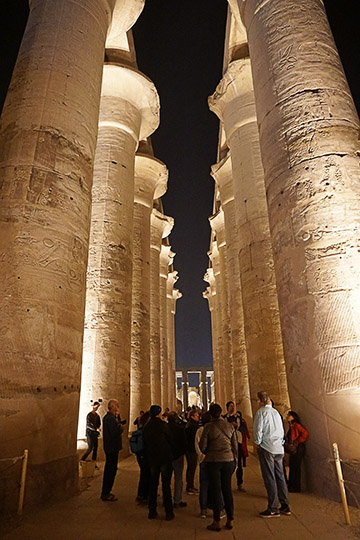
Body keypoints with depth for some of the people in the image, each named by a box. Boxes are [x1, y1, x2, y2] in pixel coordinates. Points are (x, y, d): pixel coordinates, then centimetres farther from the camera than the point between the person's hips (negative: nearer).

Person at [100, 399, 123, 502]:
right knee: (111, 471, 1)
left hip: (108, 447, 10)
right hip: (112, 448, -10)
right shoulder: (111, 418, -23)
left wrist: (118, 417, 4)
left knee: (109, 470, 20)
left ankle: (105, 492, 31)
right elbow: (114, 433, -29)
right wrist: (121, 428, -11)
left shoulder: (107, 417, 10)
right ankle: (106, 494, 11)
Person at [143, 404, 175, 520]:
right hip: (165, 458, -5)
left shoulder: (146, 426, 1)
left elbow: (145, 442, 8)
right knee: (166, 485, 3)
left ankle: (152, 511, 21)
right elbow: (170, 439, -6)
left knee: (153, 484, 15)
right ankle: (169, 512, 9)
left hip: (152, 458, 5)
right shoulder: (162, 424, -15)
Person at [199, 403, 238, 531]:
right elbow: (235, 445, 5)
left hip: (213, 461, -3)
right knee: (227, 489, 13)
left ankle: (217, 522, 13)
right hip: (228, 460, 3)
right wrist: (235, 461, 15)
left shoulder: (208, 427, -11)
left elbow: (202, 446, -7)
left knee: (215, 490, 6)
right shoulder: (230, 426, -1)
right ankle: (230, 520, 19)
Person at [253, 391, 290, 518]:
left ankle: (273, 509, 3)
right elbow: (281, 430, 16)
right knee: (280, 476, 12)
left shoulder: (261, 412, -9)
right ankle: (285, 506, 17)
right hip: (279, 448, 7)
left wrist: (257, 443, -1)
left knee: (269, 478, -2)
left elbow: (258, 429, -14)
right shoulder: (276, 412, 12)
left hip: (266, 448, -7)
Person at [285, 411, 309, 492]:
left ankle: (296, 488, 4)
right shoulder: (291, 426, 14)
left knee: (296, 467, -3)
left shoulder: (296, 425, -14)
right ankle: (291, 486, 23)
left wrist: (298, 441, -19)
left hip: (298, 449, -9)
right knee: (292, 467, 14)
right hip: (293, 449, 9)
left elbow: (305, 433, -25)